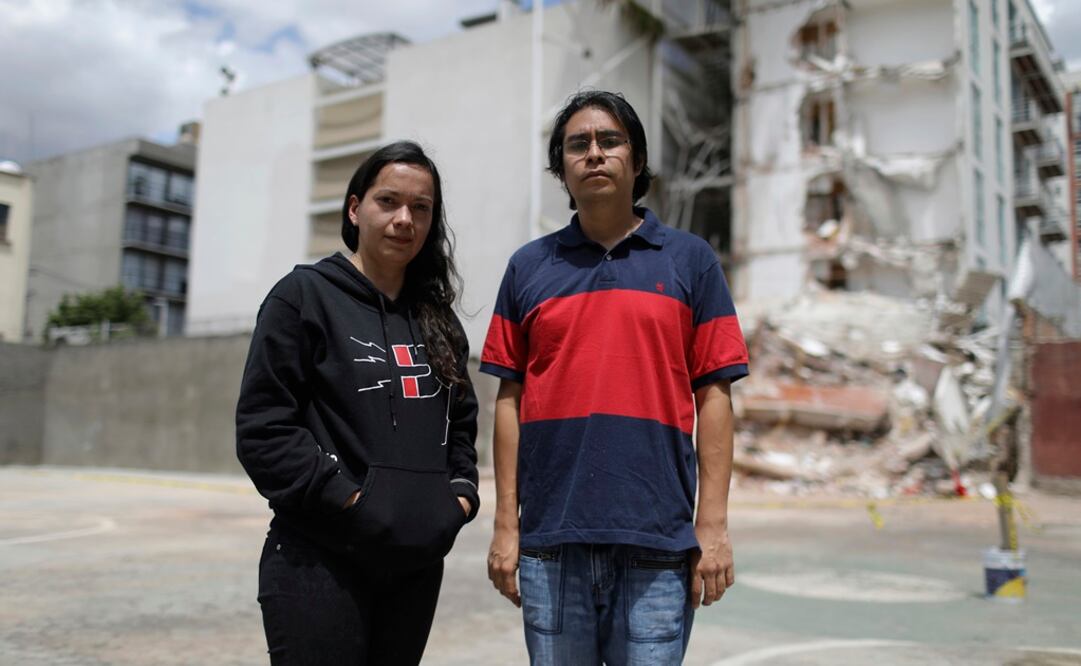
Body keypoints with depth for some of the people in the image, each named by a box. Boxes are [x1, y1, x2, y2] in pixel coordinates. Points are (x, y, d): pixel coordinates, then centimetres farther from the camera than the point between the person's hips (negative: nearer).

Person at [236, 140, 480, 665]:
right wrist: (347, 500, -17)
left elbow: (460, 421, 21)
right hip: (320, 565, -6)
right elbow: (263, 428, -10)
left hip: (418, 565, 6)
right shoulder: (304, 296, -4)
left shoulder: (437, 318, 14)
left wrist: (461, 492, 4)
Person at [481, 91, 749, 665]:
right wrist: (505, 524, 4)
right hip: (551, 538, 2)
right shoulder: (528, 267, 9)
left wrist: (713, 523, -3)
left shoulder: (690, 260, 6)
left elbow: (713, 396, 3)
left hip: (657, 540, -1)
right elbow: (510, 399, 8)